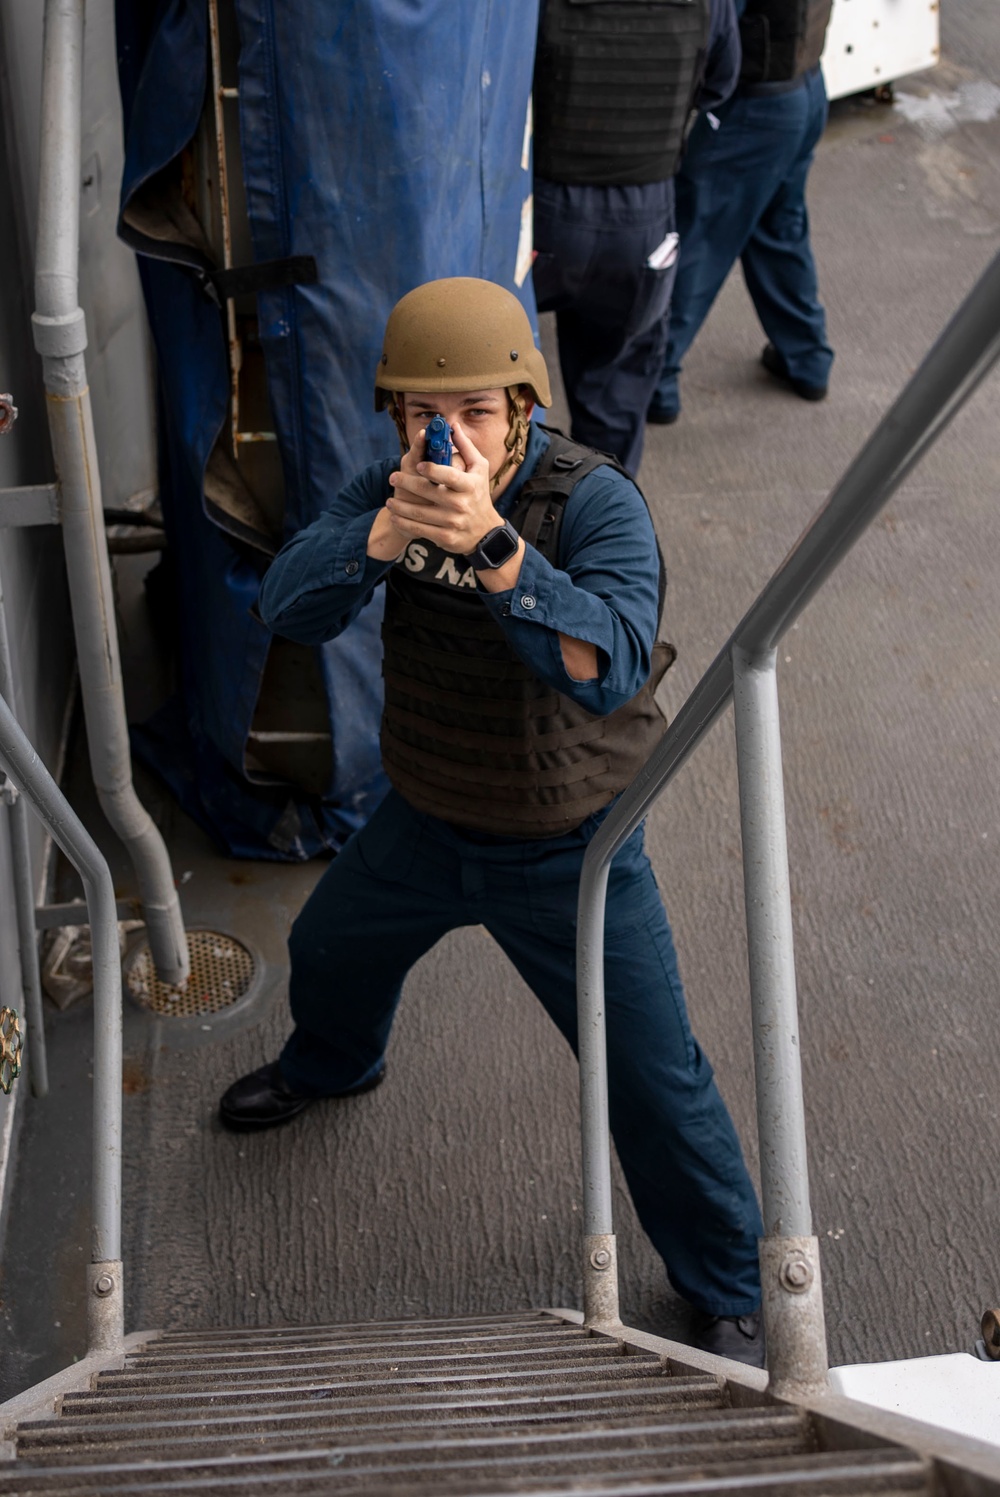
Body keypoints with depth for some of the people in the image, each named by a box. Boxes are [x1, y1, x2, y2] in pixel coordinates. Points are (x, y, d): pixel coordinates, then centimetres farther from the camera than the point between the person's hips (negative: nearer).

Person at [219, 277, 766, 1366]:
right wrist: (379, 538, -41)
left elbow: (610, 666, -40)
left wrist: (492, 545, -51)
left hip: (569, 849, -5)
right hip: (424, 825, 5)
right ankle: (332, 1064, 66)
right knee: (328, 951, 29)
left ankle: (725, 1292, 26)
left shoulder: (594, 499, -25)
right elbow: (287, 605, -21)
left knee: (655, 1080, 1)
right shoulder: (390, 490, -9)